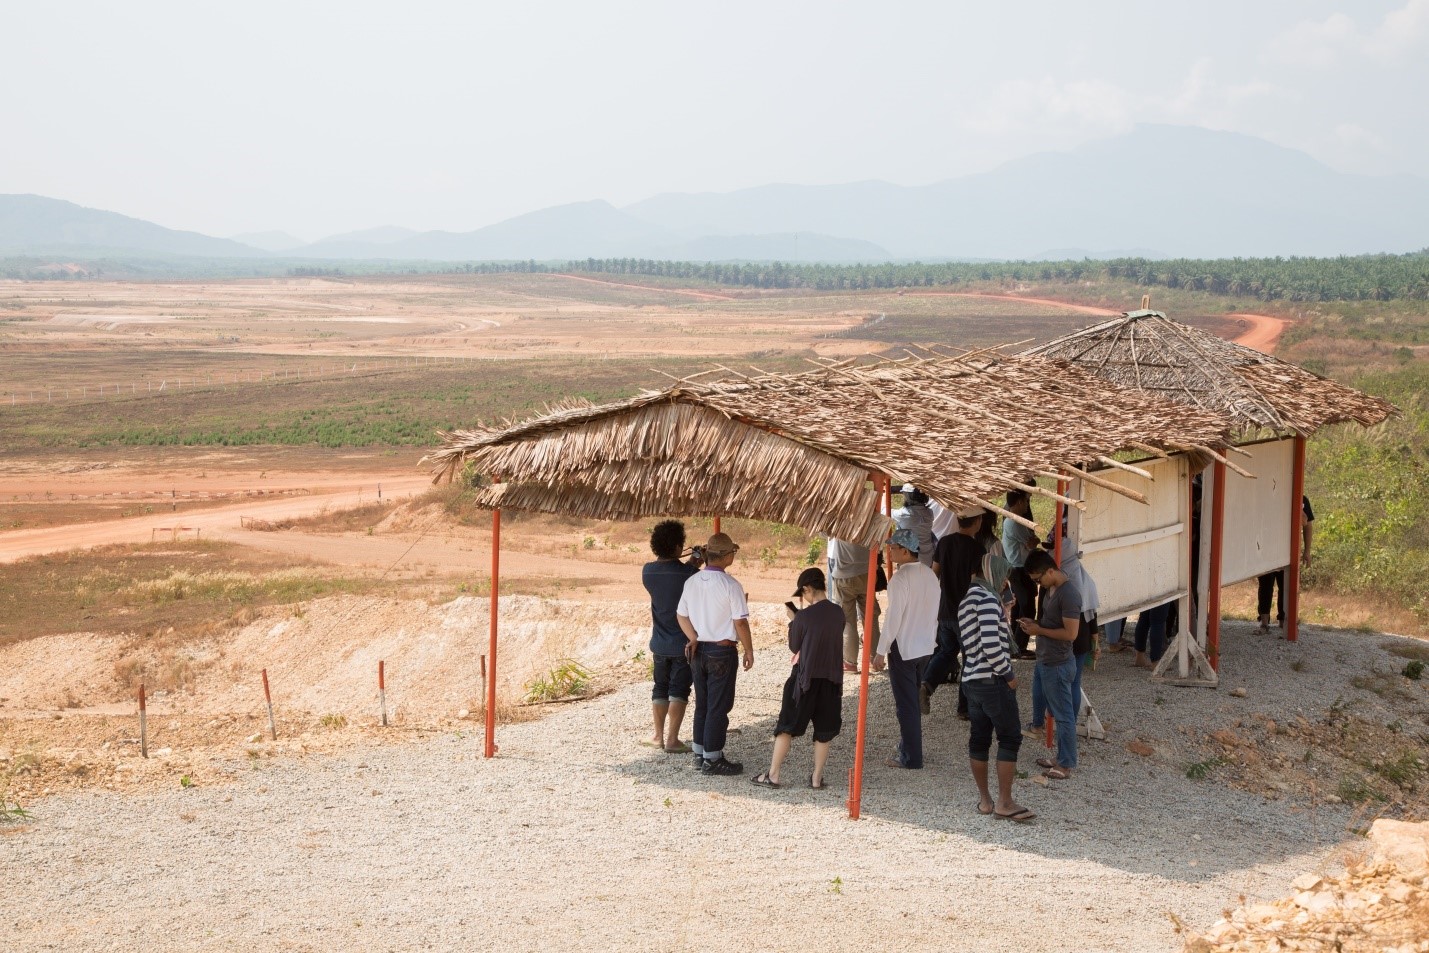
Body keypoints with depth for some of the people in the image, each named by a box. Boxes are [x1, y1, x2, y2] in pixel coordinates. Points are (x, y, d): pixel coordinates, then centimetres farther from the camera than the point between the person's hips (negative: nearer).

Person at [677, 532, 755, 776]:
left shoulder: (691, 582, 3)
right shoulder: (730, 585, -16)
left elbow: (681, 615, 9)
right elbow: (740, 622, -14)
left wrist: (694, 638, 6)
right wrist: (749, 651, -5)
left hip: (698, 650, 6)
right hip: (722, 651, -6)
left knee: (702, 704, 16)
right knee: (719, 706, 1)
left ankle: (700, 754, 23)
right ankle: (712, 759, 4)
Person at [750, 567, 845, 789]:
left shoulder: (804, 616, -14)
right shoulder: (838, 613, 0)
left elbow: (794, 647, -2)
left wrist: (792, 621, 10)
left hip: (805, 679, -4)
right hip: (832, 679, 4)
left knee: (787, 726, 4)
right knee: (824, 730, 11)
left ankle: (773, 775, 5)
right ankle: (817, 777, 13)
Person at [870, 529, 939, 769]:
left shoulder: (900, 578, -19)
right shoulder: (930, 575, 5)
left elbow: (894, 618, -20)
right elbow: (934, 612, 12)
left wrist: (880, 652, -13)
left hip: (903, 649, -8)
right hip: (926, 648, 8)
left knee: (906, 705, 1)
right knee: (914, 702, 18)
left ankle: (911, 757, 5)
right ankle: (908, 749, 26)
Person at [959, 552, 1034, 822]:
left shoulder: (967, 600, 16)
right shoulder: (987, 599, -14)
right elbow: (991, 645, -22)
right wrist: (1008, 674, -12)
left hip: (971, 679, 9)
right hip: (993, 680, -9)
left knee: (979, 739, 12)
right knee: (1010, 738, -3)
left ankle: (984, 800, 18)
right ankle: (1004, 802, -4)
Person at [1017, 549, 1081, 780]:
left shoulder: (1068, 595, -22)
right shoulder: (1050, 589, 8)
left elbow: (1071, 633, -24)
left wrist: (1039, 630, -18)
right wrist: (1034, 623, 3)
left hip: (1058, 666, -10)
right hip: (1044, 662, 10)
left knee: (1063, 716, 1)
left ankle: (1067, 765, 11)